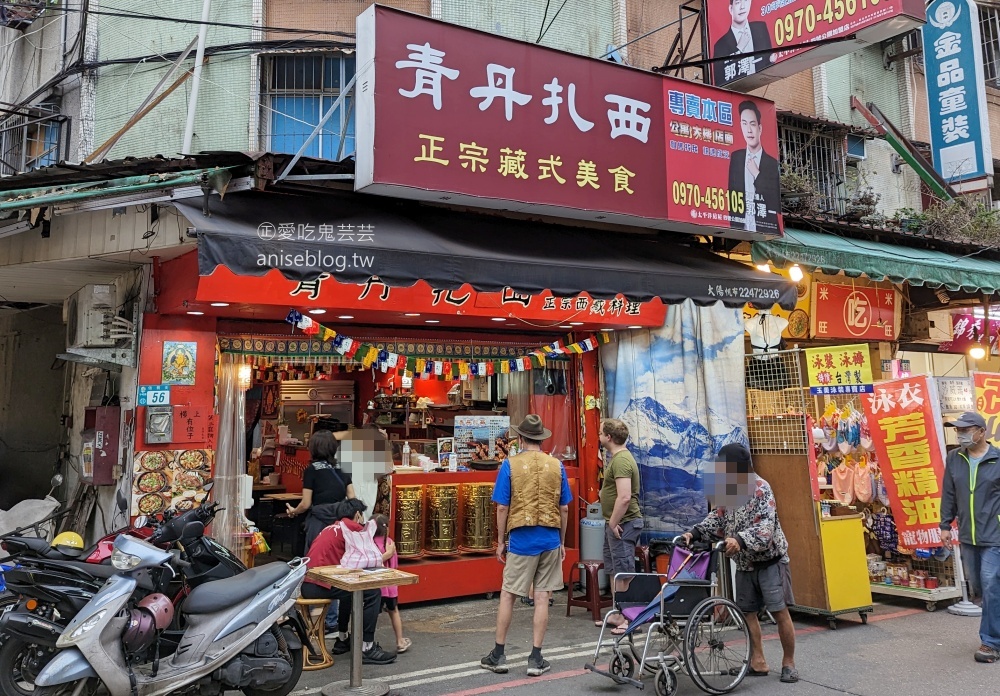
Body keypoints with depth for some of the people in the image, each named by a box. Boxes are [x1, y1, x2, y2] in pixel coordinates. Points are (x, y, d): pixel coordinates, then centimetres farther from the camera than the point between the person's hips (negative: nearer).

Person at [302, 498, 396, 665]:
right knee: (373, 593, -7)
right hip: (320, 584, -10)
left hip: (307, 585, 10)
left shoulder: (332, 528, 24)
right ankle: (367, 648, -5)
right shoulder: (353, 527, -2)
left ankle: (342, 640, 34)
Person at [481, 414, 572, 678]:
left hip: (521, 539, -2)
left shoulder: (510, 465, -6)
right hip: (550, 539, 2)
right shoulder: (556, 465, 2)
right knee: (542, 598, 6)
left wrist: (501, 541, 4)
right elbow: (564, 509, 5)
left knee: (507, 596, 9)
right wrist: (562, 542, 15)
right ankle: (536, 659, 12)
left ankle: (498, 656, 16)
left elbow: (502, 508, -6)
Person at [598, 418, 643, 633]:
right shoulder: (618, 457, 14)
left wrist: (613, 523, -19)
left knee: (624, 574, -5)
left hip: (623, 524, -11)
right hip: (616, 523, 11)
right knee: (615, 572, 17)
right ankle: (619, 615, 27)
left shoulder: (621, 460, -19)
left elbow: (624, 497, -27)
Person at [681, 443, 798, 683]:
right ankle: (758, 661, 18)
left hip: (770, 560, -7)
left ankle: (789, 663, 10)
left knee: (780, 611, -5)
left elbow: (766, 528, -30)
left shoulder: (761, 489, -20)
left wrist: (739, 540, -45)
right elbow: (717, 518, 1)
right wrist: (695, 532, -14)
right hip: (745, 563, 7)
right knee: (747, 611, 8)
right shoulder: (728, 489, 2)